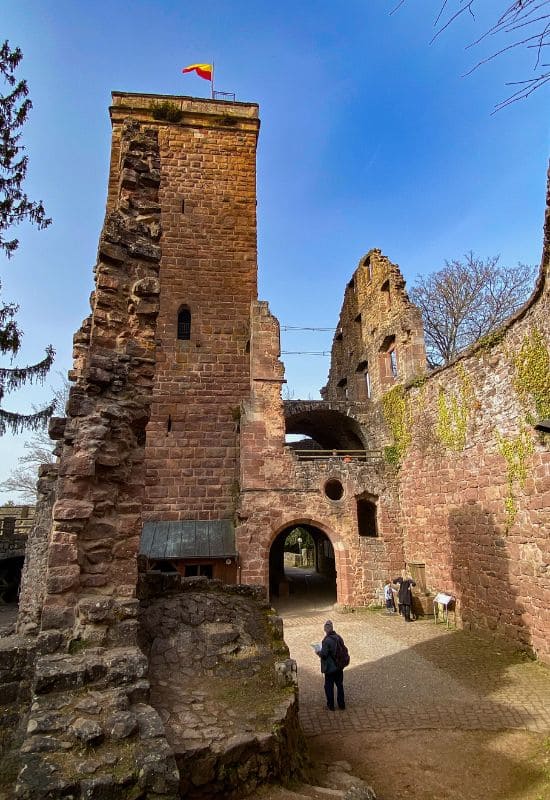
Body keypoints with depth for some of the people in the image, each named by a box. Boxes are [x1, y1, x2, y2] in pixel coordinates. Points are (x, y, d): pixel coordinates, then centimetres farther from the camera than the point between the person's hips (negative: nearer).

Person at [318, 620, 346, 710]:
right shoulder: (339, 638, -5)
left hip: (330, 668, -6)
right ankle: (341, 705, 29)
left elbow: (323, 655, -24)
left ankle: (330, 705, 23)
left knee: (329, 686, 12)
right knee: (340, 685, 20)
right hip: (339, 667, 6)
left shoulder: (326, 641, -24)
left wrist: (319, 652, -4)